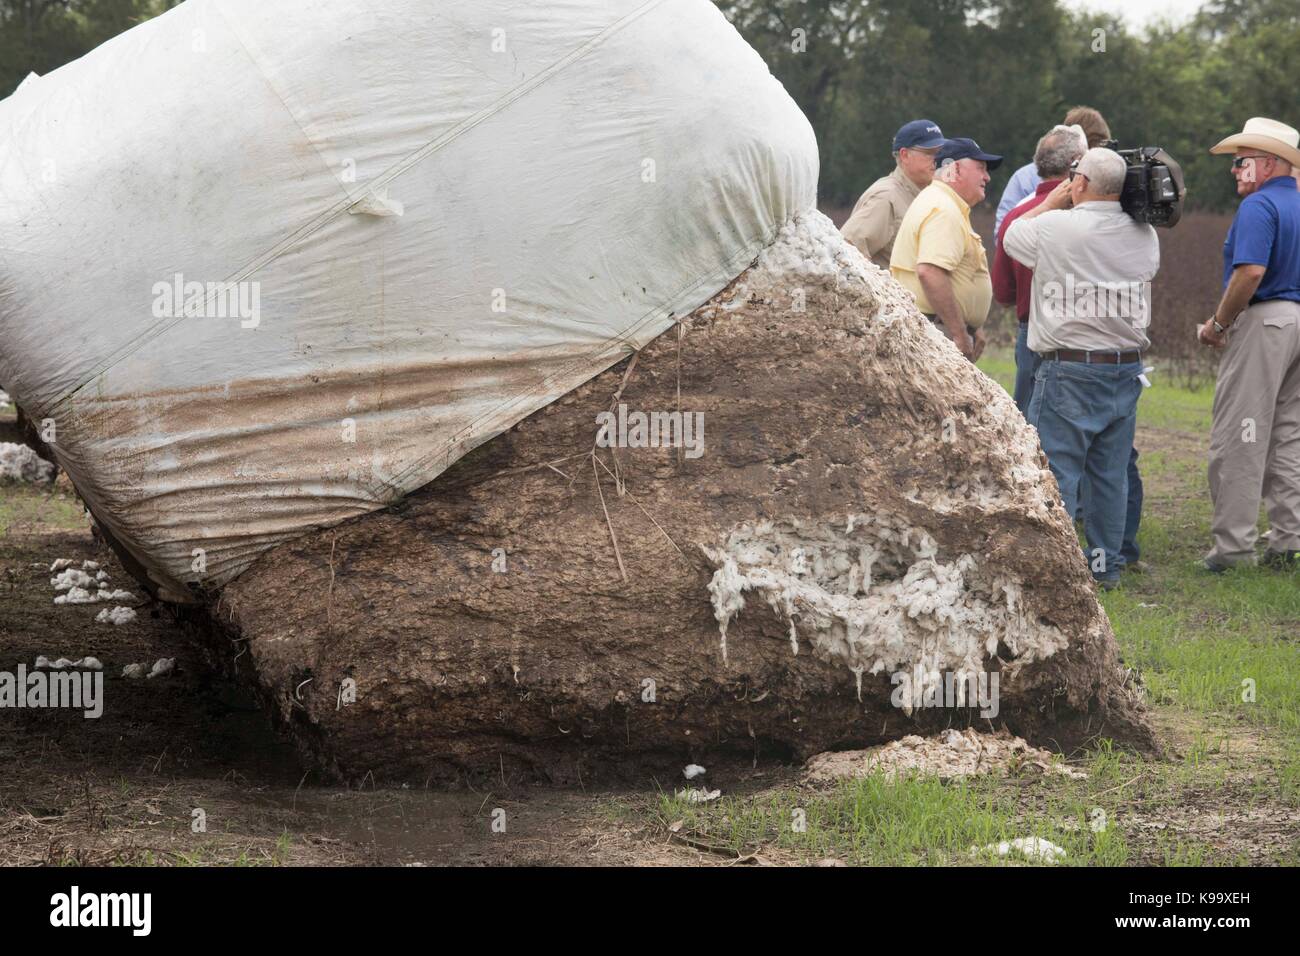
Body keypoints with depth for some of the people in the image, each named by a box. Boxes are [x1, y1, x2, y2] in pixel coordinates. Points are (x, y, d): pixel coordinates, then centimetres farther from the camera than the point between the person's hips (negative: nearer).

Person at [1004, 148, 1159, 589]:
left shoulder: (1054, 226, -12)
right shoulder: (1145, 234, 3)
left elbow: (1010, 237, 7)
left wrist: (1055, 200, 18)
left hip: (1070, 370, -5)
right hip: (1127, 367, 5)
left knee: (1056, 471, -2)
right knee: (1112, 473, 11)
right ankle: (1106, 565, 17)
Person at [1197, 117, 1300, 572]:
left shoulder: (1258, 206, -12)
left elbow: (1251, 271, -24)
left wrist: (1219, 323, -13)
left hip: (1263, 320, -9)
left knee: (1238, 438, -6)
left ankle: (1233, 543, -7)